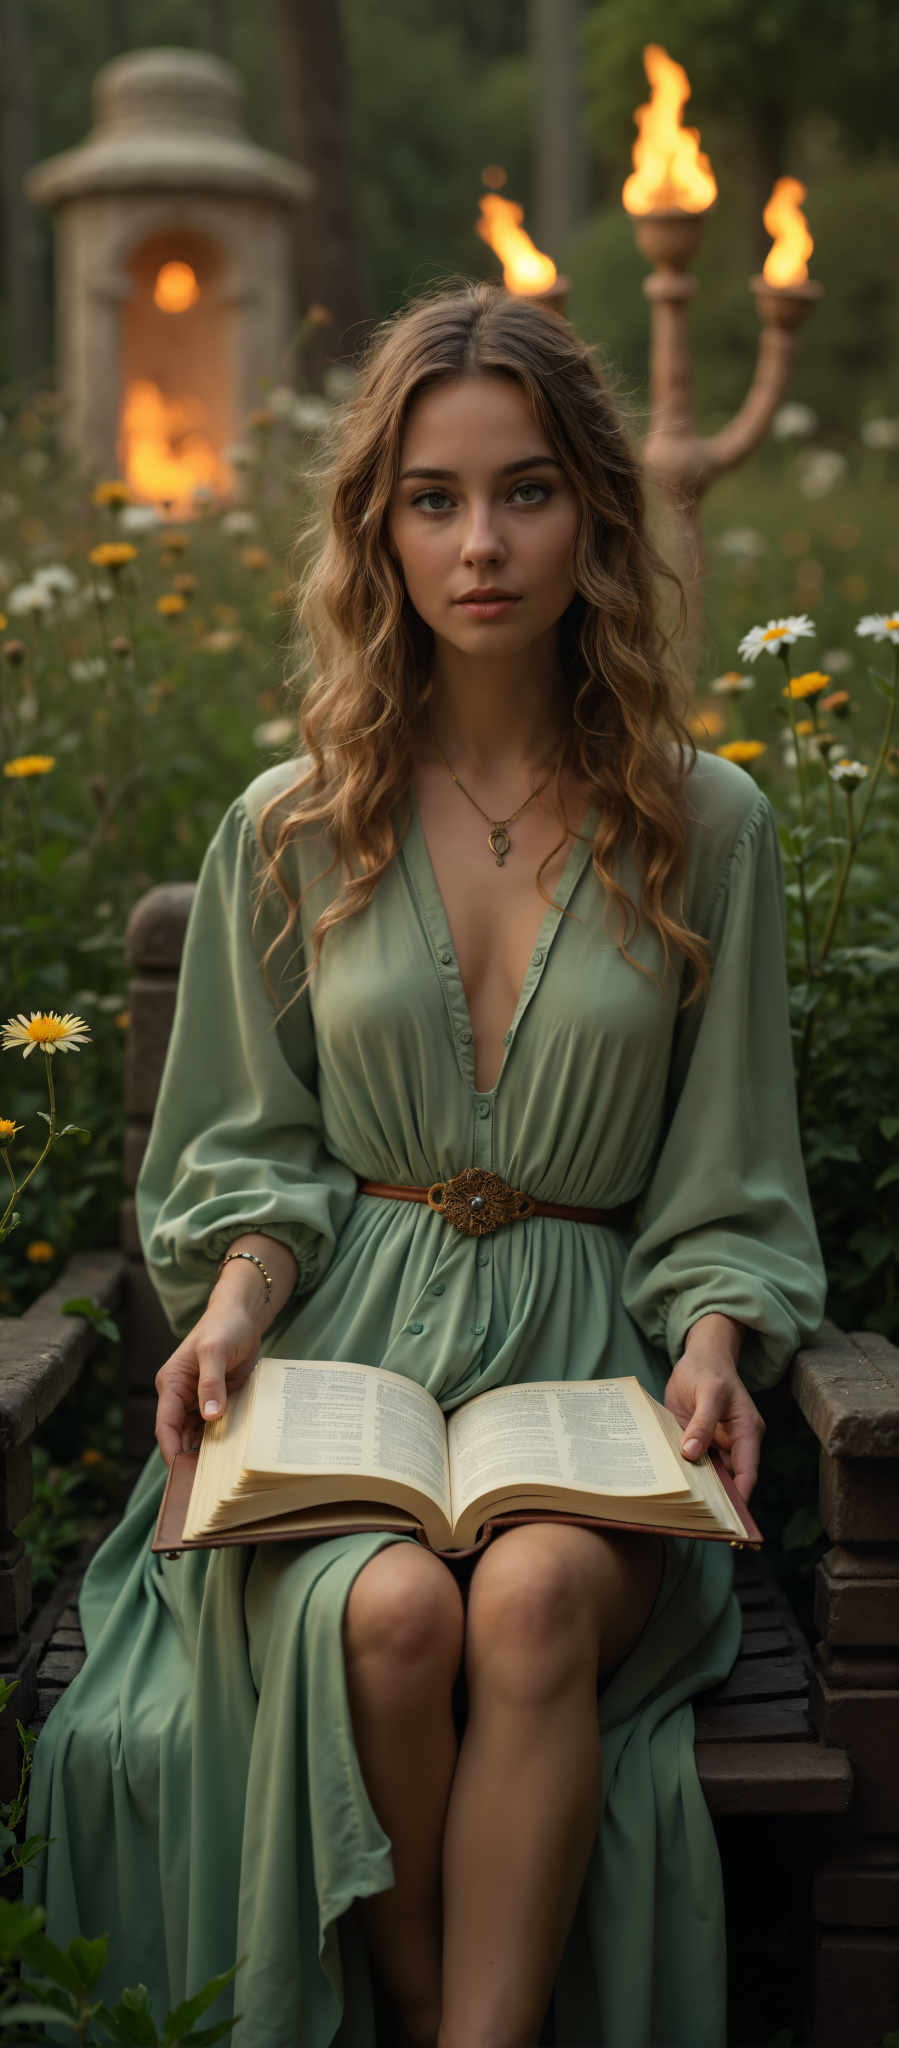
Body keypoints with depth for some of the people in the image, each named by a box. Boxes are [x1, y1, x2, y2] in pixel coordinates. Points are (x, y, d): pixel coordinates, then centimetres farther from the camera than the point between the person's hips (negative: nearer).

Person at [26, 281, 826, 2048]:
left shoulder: (703, 829, 6)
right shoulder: (290, 832, 7)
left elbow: (725, 1188, 9)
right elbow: (251, 1150, 12)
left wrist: (712, 1342, -10)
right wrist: (240, 1293, -8)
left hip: (591, 1355, 0)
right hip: (348, 1339, 0)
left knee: (537, 1596, -33)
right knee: (388, 1615, -31)